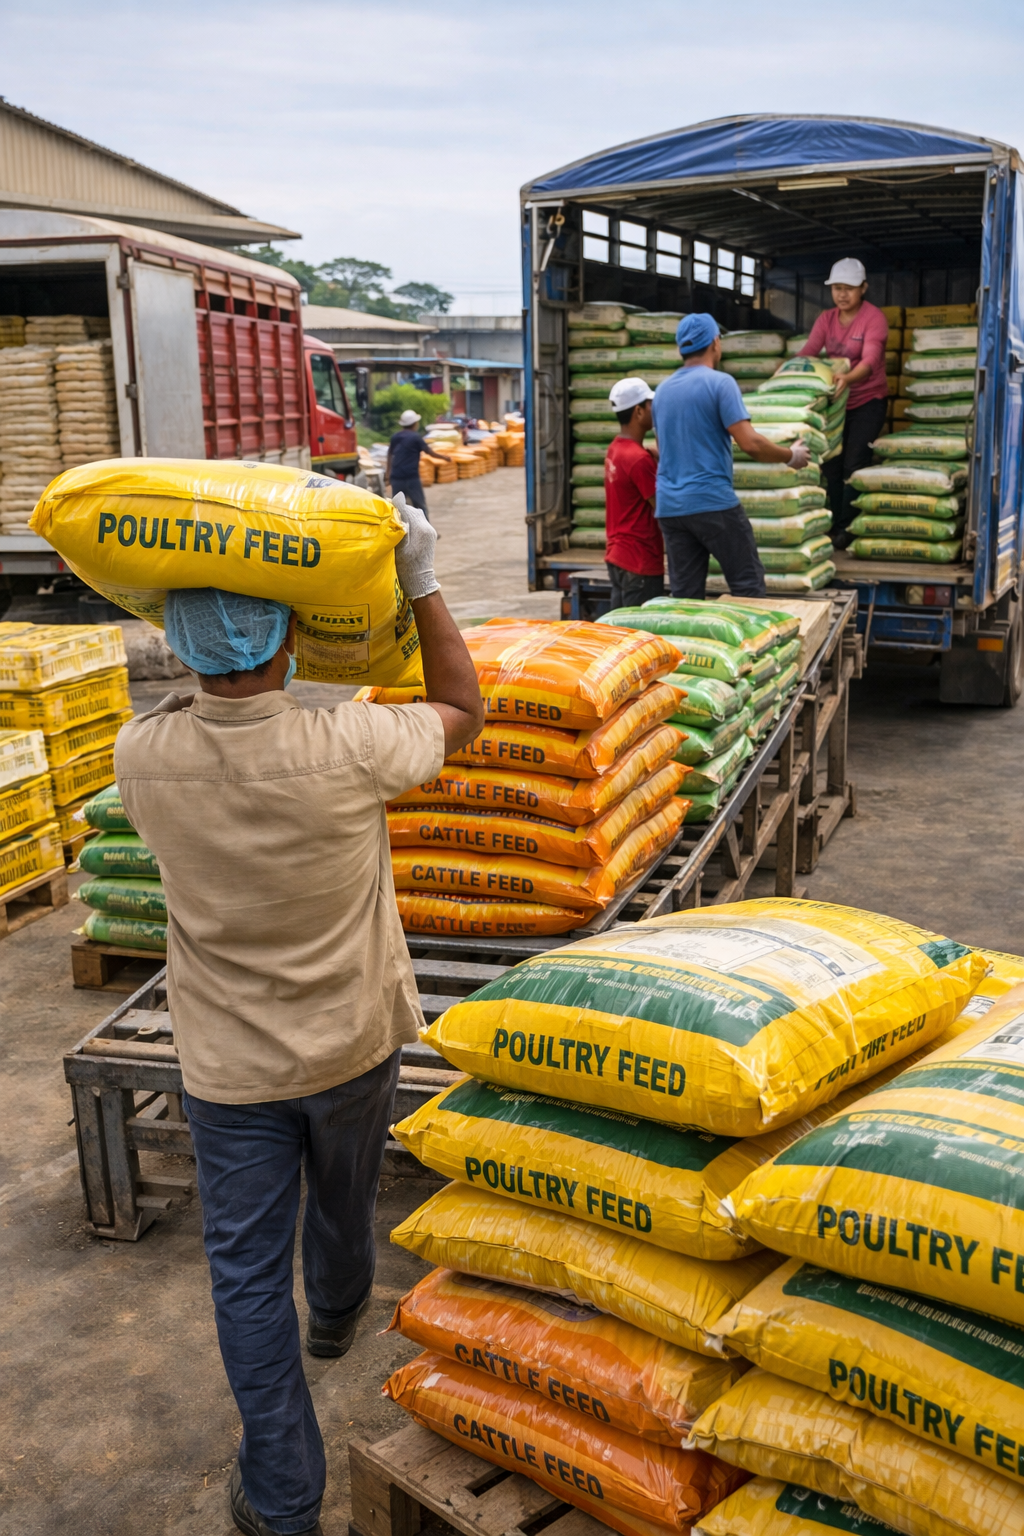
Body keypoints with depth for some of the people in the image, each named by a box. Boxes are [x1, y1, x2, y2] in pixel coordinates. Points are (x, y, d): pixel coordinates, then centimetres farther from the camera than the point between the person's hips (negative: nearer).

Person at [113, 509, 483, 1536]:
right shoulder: (349, 749, -27)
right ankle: (338, 1312, 60)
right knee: (344, 1198, 29)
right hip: (351, 1040, 1)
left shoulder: (142, 757, -21)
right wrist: (420, 583, -6)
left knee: (247, 1266, 12)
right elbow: (462, 711, -6)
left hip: (228, 1061, 0)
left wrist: (196, 660, 6)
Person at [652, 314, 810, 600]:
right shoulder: (719, 383, -7)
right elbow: (750, 444, -14)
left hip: (669, 508, 6)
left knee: (684, 595, 6)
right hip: (713, 502, -6)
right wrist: (791, 456, 2)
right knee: (748, 586, 2)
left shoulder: (662, 390, 13)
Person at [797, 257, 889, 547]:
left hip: (868, 399, -5)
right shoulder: (826, 319, 4)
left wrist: (847, 378, -48)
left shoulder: (874, 318, -13)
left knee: (853, 465, -11)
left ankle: (845, 529, -5)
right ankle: (831, 525, 8)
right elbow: (808, 351, -7)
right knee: (830, 463, 1)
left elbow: (870, 360, -28)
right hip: (836, 400, 5)